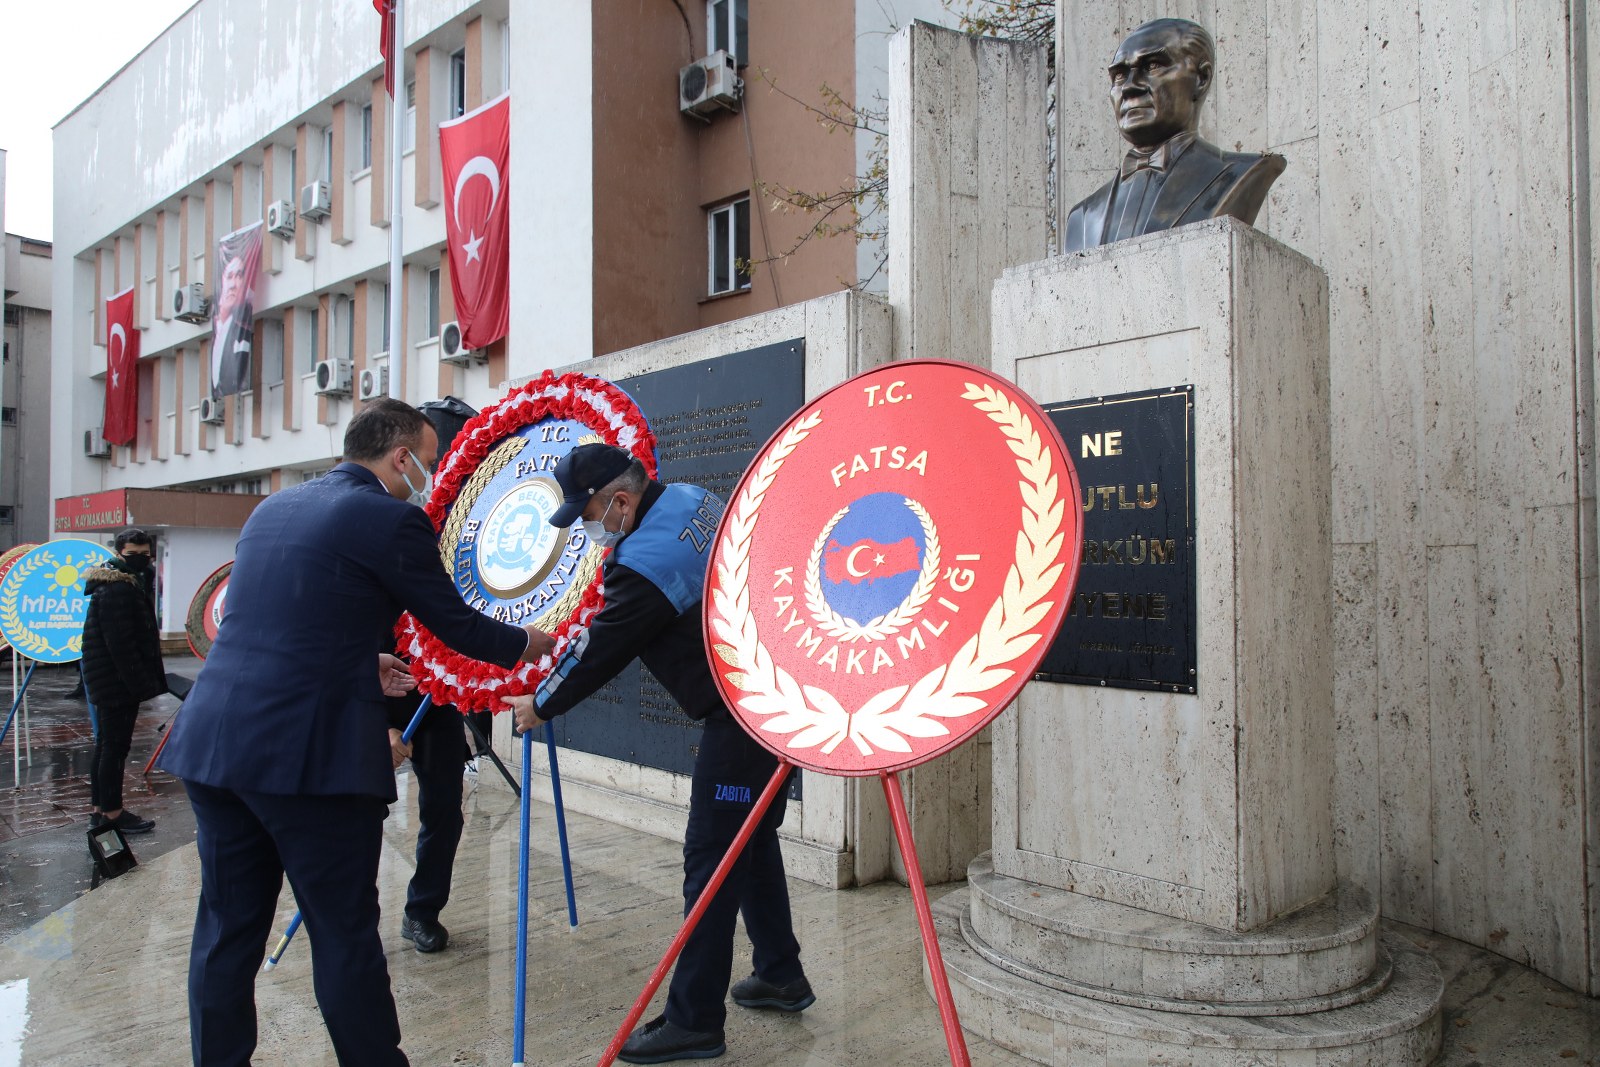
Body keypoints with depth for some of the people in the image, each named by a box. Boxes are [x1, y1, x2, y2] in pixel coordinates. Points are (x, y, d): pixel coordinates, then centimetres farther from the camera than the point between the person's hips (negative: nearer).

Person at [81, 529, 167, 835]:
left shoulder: (124, 585, 16)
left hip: (110, 682, 11)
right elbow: (121, 644, -23)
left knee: (107, 744, 16)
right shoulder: (117, 590, -18)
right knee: (116, 746, -3)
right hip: (118, 682, -11)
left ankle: (100, 808, 24)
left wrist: (146, 680, 18)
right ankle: (113, 813, 4)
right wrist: (141, 683, -21)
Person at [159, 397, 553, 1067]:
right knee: (345, 935, 5)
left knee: (227, 930, 16)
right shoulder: (391, 520, -7)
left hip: (213, 740, 8)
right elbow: (459, 628, -1)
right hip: (310, 755, -7)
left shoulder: (275, 506, 16)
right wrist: (536, 642, 15)